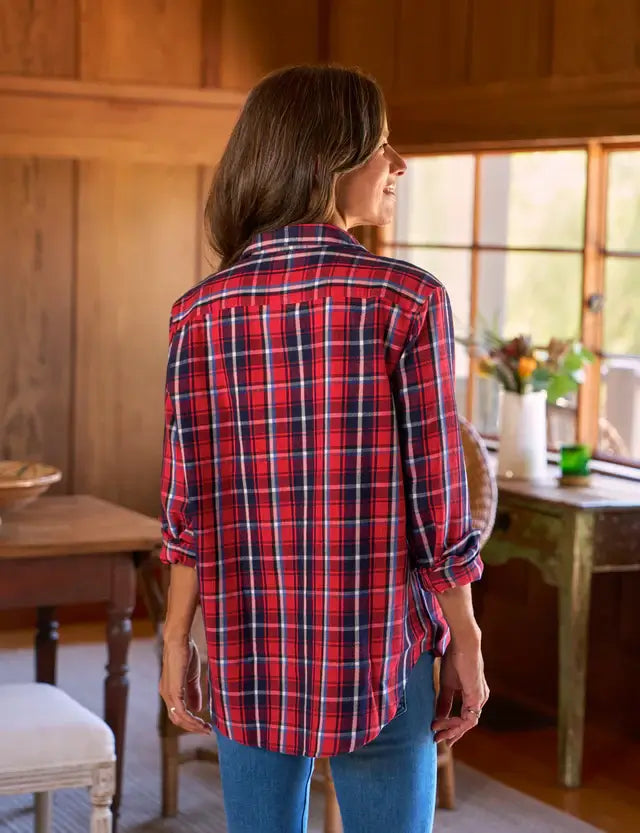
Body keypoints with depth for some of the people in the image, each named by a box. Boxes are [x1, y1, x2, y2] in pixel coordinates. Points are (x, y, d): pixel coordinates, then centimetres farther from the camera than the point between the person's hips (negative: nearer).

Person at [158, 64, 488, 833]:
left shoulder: (200, 313, -1)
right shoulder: (407, 301, -10)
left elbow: (188, 505, -1)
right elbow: (436, 499, -9)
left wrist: (178, 639, 9)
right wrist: (465, 641, 1)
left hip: (248, 655, 3)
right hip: (376, 656, -3)